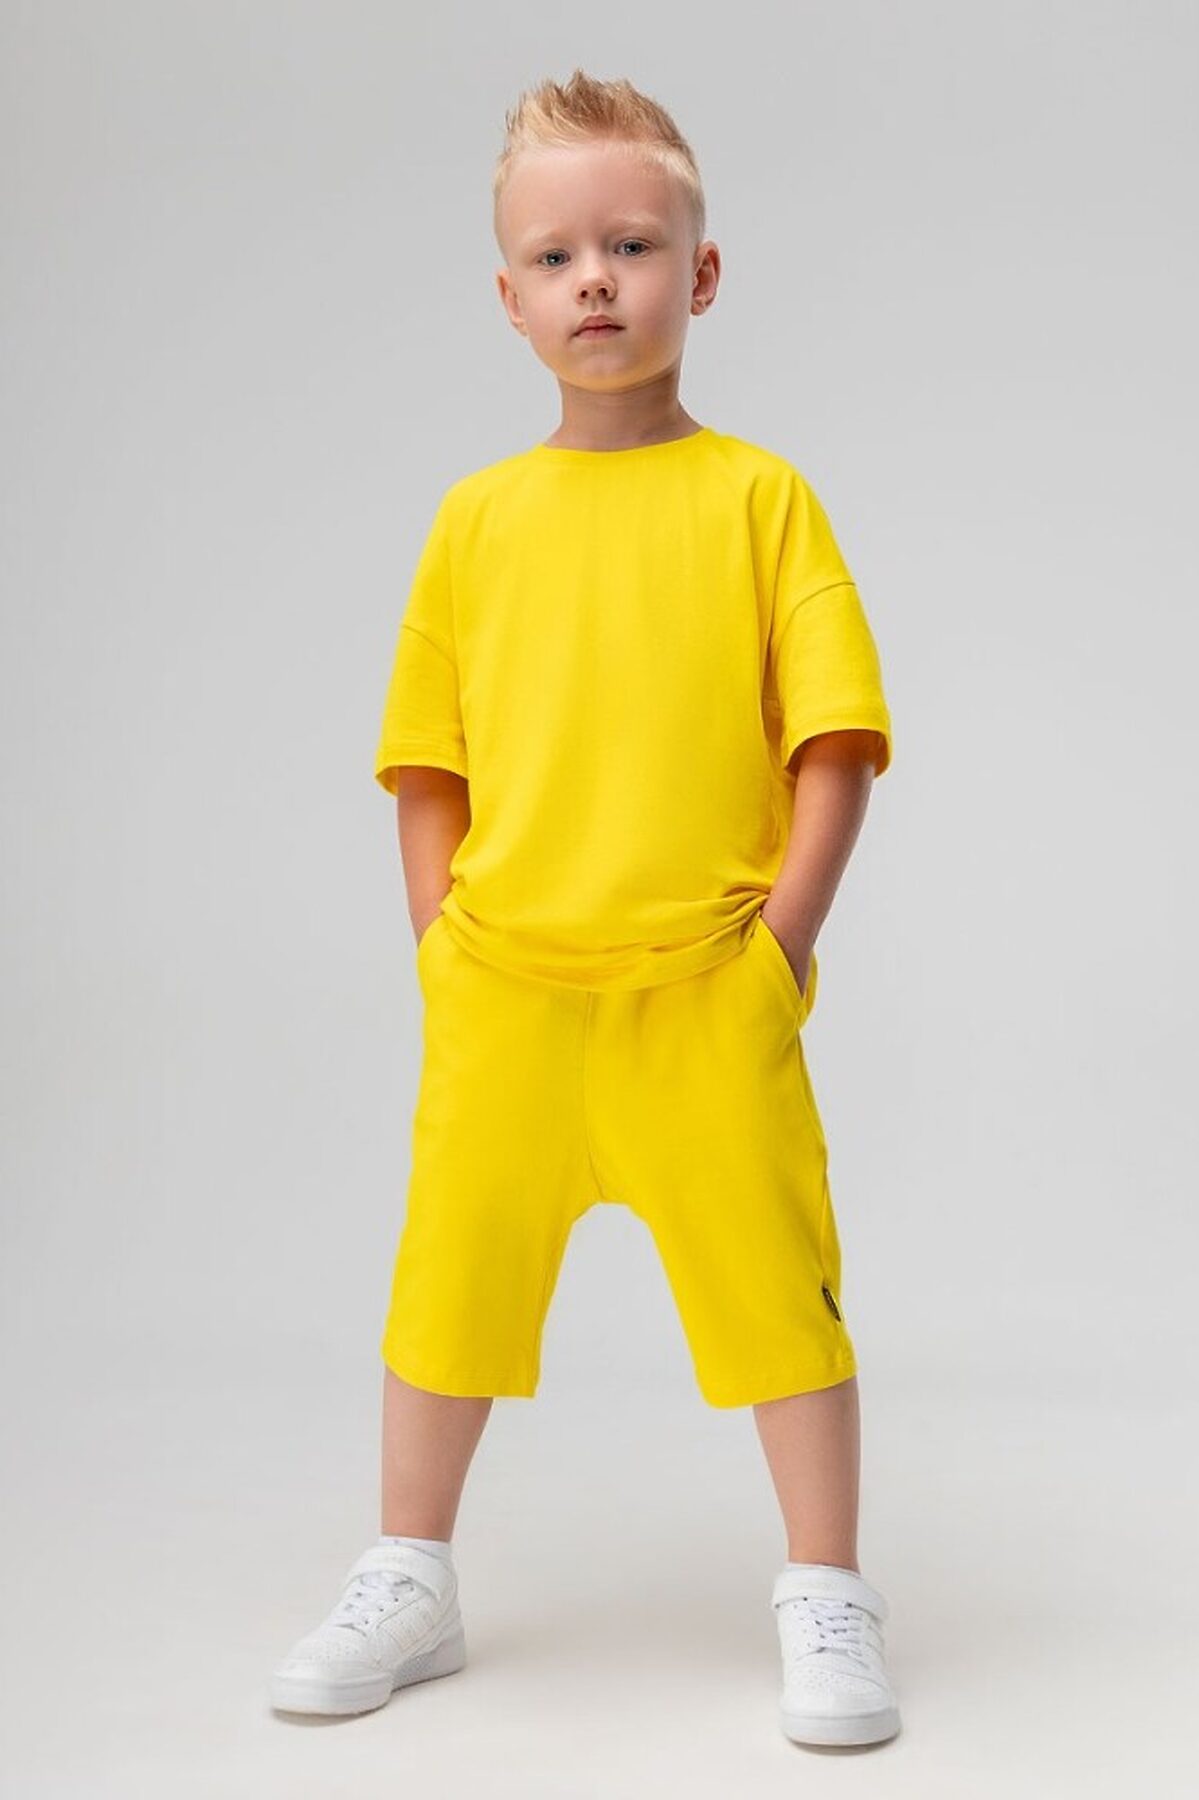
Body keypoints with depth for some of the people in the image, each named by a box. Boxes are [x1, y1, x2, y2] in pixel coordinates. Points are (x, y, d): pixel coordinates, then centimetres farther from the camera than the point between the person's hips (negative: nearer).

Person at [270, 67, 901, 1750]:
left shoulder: (755, 494, 2)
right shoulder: (478, 515, 8)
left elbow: (837, 735, -1)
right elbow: (428, 763, 11)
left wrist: (787, 930, -9)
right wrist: (441, 946, 4)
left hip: (708, 986, -2)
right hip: (503, 985, 3)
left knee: (774, 1277, 3)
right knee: (452, 1270, 11)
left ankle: (827, 1602, 19)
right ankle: (408, 1587, 28)